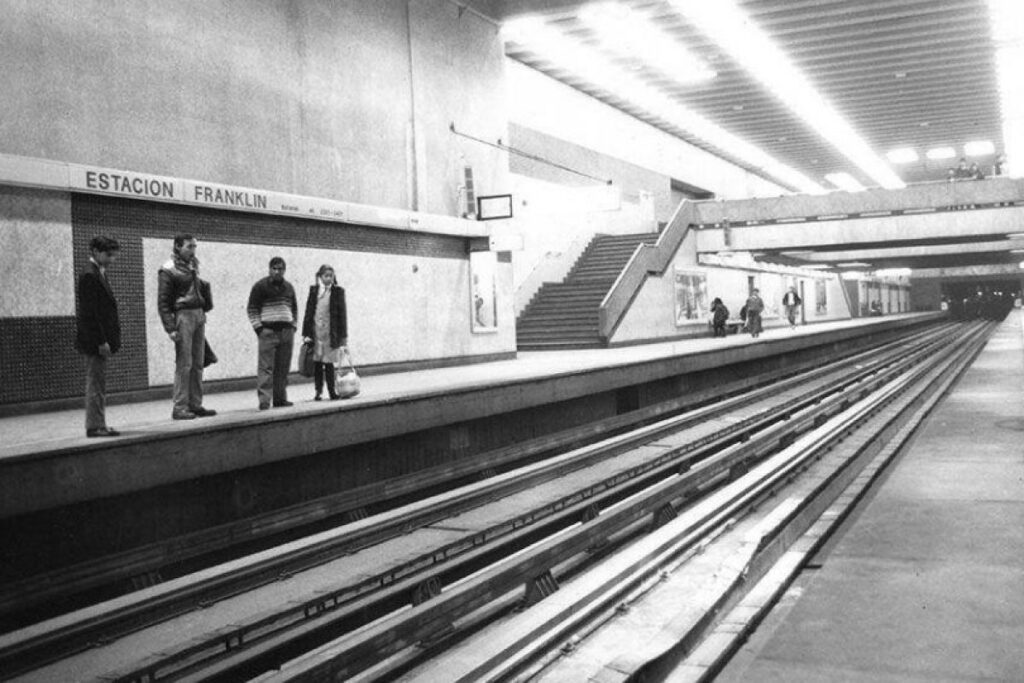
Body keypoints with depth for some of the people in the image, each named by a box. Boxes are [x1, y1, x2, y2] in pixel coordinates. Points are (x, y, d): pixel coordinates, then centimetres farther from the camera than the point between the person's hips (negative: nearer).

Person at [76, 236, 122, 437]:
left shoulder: (98, 274, 16)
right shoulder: (89, 275, -14)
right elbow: (90, 312, -19)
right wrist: (101, 341, -21)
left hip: (99, 339, 10)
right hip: (94, 339, -10)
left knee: (97, 383, 12)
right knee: (96, 382, -6)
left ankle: (97, 424, 18)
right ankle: (95, 426, -1)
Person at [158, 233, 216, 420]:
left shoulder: (193, 265, 15)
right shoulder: (168, 270, -6)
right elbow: (162, 302, -9)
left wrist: (203, 314, 13)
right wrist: (170, 328, -16)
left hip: (199, 315, 7)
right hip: (183, 315, -7)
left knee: (198, 364, 8)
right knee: (184, 364, -8)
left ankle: (195, 405, 15)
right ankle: (179, 408, -4)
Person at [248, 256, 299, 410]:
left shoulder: (289, 287, 15)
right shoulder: (260, 286, -1)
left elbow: (294, 308, 25)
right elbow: (252, 309, -1)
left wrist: (293, 325, 13)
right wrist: (258, 328, -9)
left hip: (287, 332, 5)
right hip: (268, 332, -5)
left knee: (283, 368, 7)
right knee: (265, 367, -9)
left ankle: (280, 398, 14)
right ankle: (264, 400, -11)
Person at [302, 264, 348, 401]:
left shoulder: (338, 291, 2)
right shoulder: (314, 290, 5)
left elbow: (342, 314, 2)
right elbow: (308, 312, 7)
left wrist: (343, 336, -2)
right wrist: (306, 333, 1)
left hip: (331, 333, -1)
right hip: (316, 332, 2)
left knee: (329, 363, -1)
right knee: (317, 363, 4)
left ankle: (331, 390, 8)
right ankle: (318, 391, 11)